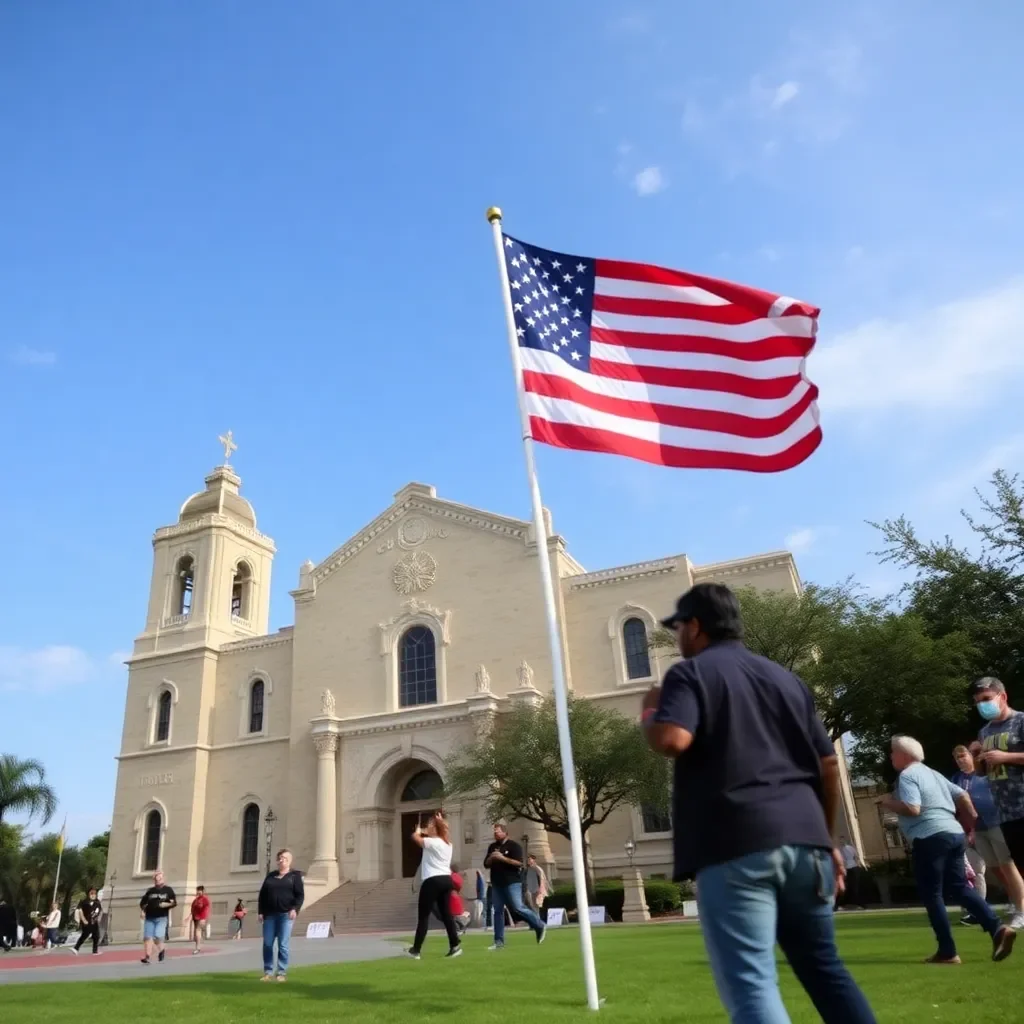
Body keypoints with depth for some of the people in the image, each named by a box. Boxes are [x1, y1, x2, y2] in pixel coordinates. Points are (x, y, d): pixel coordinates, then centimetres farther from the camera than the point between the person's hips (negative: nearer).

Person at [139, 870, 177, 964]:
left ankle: (161, 950, 13)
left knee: (158, 937, -14)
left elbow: (174, 903, 4)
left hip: (162, 918, -4)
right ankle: (148, 957, 2)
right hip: (149, 918, 4)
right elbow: (142, 903, 19)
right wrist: (143, 911, 2)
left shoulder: (168, 890, 6)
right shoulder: (150, 891, 15)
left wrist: (167, 904, -14)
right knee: (147, 937, -5)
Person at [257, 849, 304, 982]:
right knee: (267, 944, 2)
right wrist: (261, 912, 3)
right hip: (270, 914, 4)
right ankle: (268, 972, 12)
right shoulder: (270, 876, 16)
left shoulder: (295, 876, 5)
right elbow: (262, 895, 13)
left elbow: (300, 895, -2)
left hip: (286, 914, -4)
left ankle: (282, 973, 4)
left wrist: (295, 909, -17)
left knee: (283, 945, -4)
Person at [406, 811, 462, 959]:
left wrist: (418, 831, 10)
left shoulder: (432, 842, -10)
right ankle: (455, 945, 2)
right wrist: (425, 833, 17)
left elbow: (415, 837, -10)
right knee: (446, 914, 8)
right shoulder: (447, 843, 16)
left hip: (432, 881, -8)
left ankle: (416, 950, 4)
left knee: (423, 916, -1)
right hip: (446, 879, 8)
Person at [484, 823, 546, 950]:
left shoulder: (514, 845, -6)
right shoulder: (492, 847, 13)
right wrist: (491, 858, -7)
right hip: (496, 884, 6)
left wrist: (502, 858, -21)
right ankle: (499, 942, 8)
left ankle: (540, 926, 7)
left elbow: (519, 863, -16)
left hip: (512, 882, -6)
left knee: (518, 908, -10)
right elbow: (486, 864, 14)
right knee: (498, 911, 4)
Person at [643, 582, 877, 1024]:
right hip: (803, 840, 7)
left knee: (750, 985, -6)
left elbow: (671, 740, -18)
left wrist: (648, 712, 3)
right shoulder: (784, 677, 19)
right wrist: (826, 838, 25)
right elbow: (828, 764, 18)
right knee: (826, 969, 20)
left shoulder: (690, 673, 0)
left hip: (735, 847, -7)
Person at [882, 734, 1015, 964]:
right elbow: (962, 795, 21)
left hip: (930, 839, -9)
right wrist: (973, 821, 30)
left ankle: (947, 952, 4)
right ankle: (997, 928, -1)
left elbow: (912, 809, -20)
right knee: (959, 887, 15)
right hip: (954, 834, 9)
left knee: (932, 896, 2)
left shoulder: (907, 775, -8)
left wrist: (889, 802, -4)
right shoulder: (932, 773, 21)